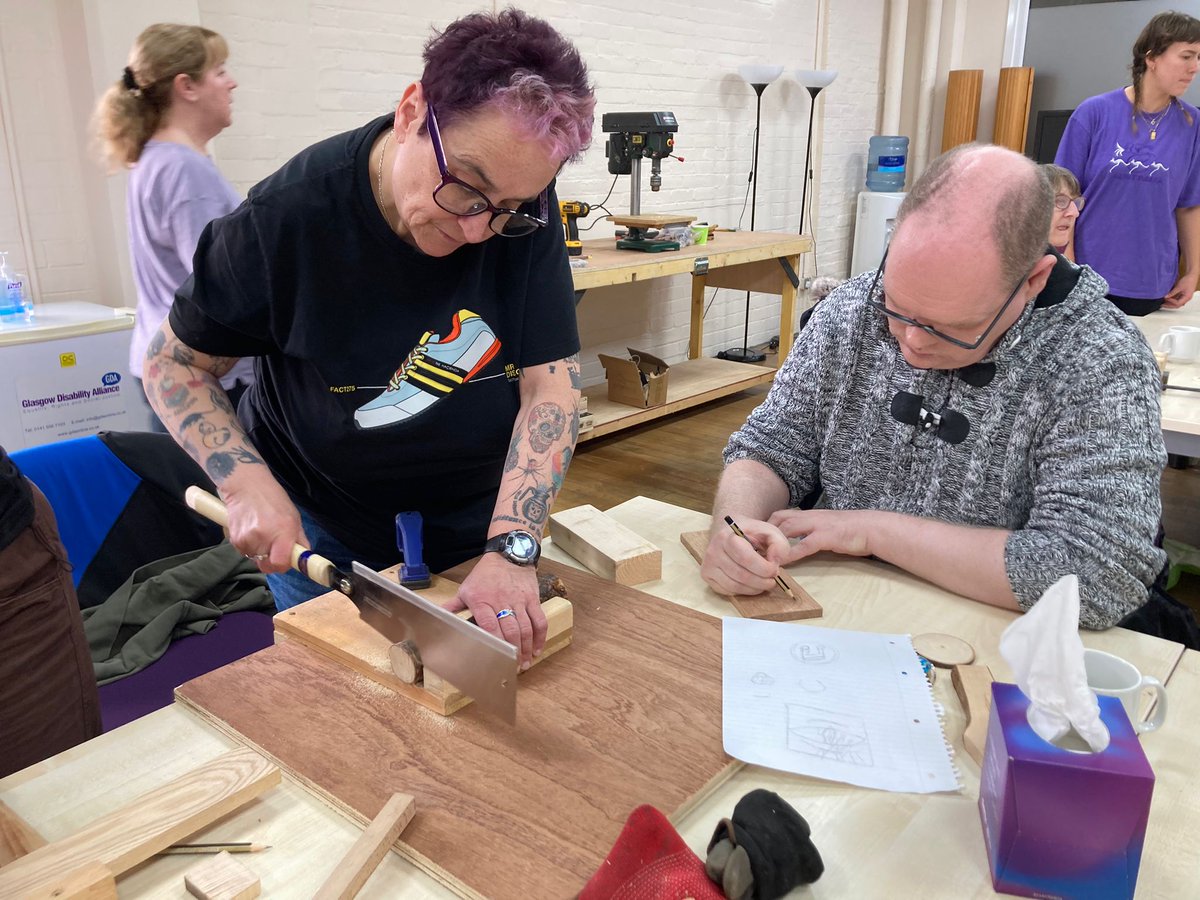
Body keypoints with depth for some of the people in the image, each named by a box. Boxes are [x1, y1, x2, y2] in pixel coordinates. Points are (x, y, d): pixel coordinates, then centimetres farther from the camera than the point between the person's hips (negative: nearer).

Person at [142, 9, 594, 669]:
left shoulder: (523, 211, -19)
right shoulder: (290, 215, -24)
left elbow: (551, 386, -21)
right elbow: (175, 365, -11)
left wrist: (511, 548, -32)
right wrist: (248, 485, -26)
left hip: (480, 510, 2)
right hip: (319, 526, -2)